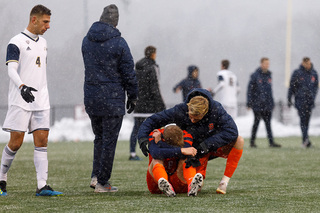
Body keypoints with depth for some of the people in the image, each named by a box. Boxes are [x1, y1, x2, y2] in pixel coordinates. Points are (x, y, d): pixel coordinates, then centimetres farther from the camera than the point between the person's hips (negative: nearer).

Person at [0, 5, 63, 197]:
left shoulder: (43, 43, 17)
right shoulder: (16, 42, -6)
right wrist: (22, 87, -35)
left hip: (41, 101, 6)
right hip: (20, 101, -6)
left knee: (42, 141, -3)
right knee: (16, 142, -6)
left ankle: (42, 186, -7)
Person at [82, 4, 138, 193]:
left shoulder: (86, 41, 5)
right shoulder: (118, 43, -11)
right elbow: (128, 72, -7)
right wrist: (133, 96, 3)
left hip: (91, 97, 5)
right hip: (112, 98, -5)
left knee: (99, 138, 19)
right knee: (109, 140, 1)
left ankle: (96, 176, 9)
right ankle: (102, 182, 2)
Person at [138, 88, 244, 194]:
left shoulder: (216, 109, -30)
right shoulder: (180, 111, -27)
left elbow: (231, 131, -38)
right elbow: (153, 120, -18)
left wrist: (206, 145, -42)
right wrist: (142, 138, -34)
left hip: (216, 146, 0)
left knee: (239, 140, -30)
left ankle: (224, 181, -20)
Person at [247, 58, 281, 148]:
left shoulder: (268, 75, 13)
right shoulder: (255, 75, -6)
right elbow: (250, 89, -6)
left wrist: (272, 103, 16)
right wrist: (249, 103, -11)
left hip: (267, 104, 5)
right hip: (258, 104, -5)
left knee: (268, 123, 1)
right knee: (257, 121, 1)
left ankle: (271, 142, -1)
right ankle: (252, 141, 12)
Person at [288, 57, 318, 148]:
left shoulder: (313, 73, 7)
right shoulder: (297, 73, -3)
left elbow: (315, 86, 15)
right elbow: (291, 87, 2)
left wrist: (313, 97, 4)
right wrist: (289, 99, 2)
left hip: (309, 100, 4)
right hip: (300, 99, -4)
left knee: (307, 119, 5)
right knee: (303, 118, -15)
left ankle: (305, 141, 13)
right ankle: (305, 138, -25)